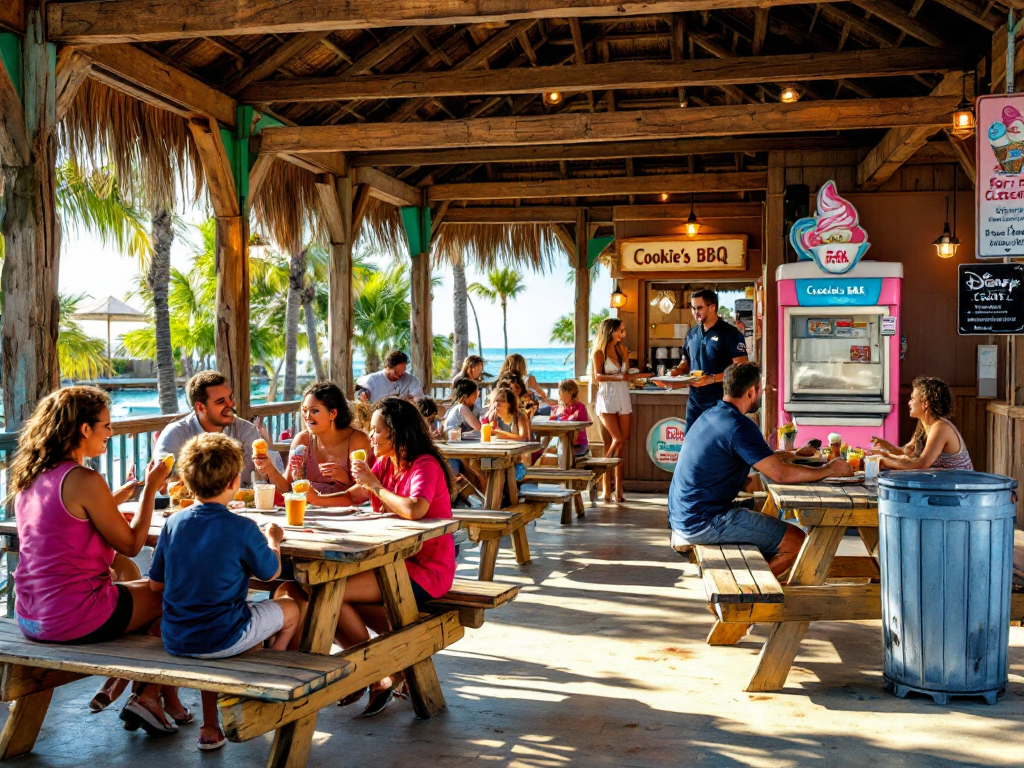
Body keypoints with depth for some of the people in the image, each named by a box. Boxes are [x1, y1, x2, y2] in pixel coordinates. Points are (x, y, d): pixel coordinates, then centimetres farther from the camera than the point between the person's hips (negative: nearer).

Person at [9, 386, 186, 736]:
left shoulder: (28, 476, 6)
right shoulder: (84, 480, -20)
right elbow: (130, 544, -12)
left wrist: (132, 487, 20)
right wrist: (150, 488, -3)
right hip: (75, 619, -9)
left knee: (130, 578, 27)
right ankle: (148, 697, 18)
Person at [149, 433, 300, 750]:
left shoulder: (173, 523, -2)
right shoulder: (242, 528, -16)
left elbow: (155, 585, 6)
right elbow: (271, 572, 0)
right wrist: (273, 539, 19)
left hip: (174, 640, 5)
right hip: (221, 638, -5)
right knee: (289, 610, 17)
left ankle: (210, 728, 33)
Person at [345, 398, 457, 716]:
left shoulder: (425, 466, -16)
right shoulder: (385, 463, 10)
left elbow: (414, 510, -34)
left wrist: (375, 486, -21)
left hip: (425, 571, -9)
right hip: (393, 560, 9)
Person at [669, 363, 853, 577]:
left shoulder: (712, 415, 12)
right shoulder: (739, 426, -18)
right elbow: (780, 473, -21)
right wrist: (828, 470, -7)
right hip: (704, 523, -10)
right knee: (795, 541, -7)